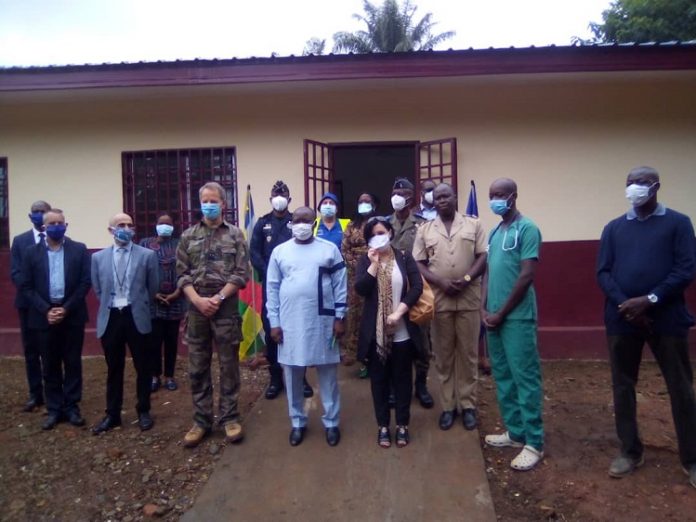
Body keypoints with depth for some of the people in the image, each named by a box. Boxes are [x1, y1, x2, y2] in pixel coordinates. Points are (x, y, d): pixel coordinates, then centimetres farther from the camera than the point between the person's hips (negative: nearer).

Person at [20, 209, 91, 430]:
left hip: (72, 316, -1)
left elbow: (85, 282, -4)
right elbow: (26, 287, 1)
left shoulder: (79, 250, 1)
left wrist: (66, 308, -11)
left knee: (72, 363, 7)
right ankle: (54, 409, 20)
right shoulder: (31, 252, 4)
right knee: (50, 366, 9)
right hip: (44, 317, 1)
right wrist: (46, 310, -11)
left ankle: (72, 407, 18)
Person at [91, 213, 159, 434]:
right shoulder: (98, 257, 5)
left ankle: (143, 412, 21)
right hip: (110, 317, 2)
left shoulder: (147, 255, -1)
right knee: (113, 369, 12)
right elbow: (97, 289, 14)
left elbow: (153, 287, 5)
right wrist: (110, 306, 13)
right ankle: (112, 414, 24)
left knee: (142, 367, 7)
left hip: (136, 317, -1)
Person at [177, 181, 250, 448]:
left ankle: (229, 418, 18)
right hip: (196, 308, 2)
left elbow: (241, 273, -3)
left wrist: (218, 298, -11)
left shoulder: (235, 235, 3)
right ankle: (202, 420, 21)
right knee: (197, 368, 8)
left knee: (229, 365, 5)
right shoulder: (188, 236, 9)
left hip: (227, 308, -2)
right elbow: (182, 274, 5)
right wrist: (198, 300, -9)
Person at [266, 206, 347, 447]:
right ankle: (298, 422, 29)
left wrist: (339, 317, -3)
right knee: (293, 375, 11)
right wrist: (274, 322, 1)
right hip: (290, 323, 1)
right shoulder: (279, 251, 4)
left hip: (322, 322, -1)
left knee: (328, 375, 9)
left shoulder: (330, 249, 1)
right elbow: (272, 288, 5)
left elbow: (340, 285, 2)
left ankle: (331, 422, 25)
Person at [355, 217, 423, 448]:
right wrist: (374, 263, -16)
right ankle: (383, 426, 24)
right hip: (375, 333, 1)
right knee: (379, 380, 10)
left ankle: (402, 425, 26)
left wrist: (399, 312, -15)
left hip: (403, 332, 0)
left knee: (402, 379, 11)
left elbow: (417, 287, -7)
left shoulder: (405, 257, 1)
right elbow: (360, 289, -12)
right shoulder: (365, 261, 2)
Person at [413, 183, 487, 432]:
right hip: (439, 299, 1)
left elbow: (483, 257, 0)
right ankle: (448, 406, 18)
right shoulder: (424, 229, 7)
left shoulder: (474, 224, 5)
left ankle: (468, 404, 19)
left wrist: (467, 279, -15)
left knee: (468, 353, 7)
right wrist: (441, 282, -12)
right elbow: (418, 264, 3)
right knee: (443, 355, 7)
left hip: (469, 298, -1)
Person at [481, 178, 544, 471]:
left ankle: (534, 442, 10)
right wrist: (484, 308, 4)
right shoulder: (494, 232, 14)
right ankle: (515, 432, 27)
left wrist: (502, 313, -11)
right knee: (503, 377, 14)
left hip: (517, 318, -8)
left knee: (525, 378, 0)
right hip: (494, 317, 8)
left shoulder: (527, 229, -9)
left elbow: (527, 276, -14)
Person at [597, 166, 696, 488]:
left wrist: (649, 300, -16)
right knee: (622, 386, 9)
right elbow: (603, 273, 3)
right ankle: (630, 452, 24)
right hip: (622, 319, 3)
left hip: (667, 318, -2)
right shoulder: (614, 228, 11)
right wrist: (625, 305, -12)